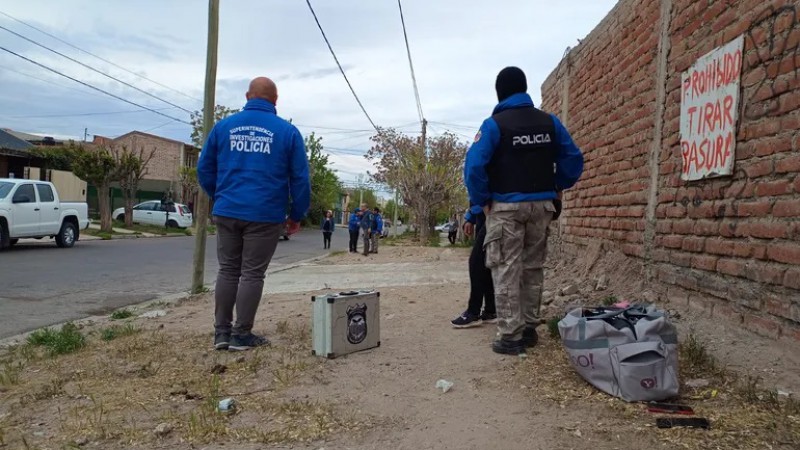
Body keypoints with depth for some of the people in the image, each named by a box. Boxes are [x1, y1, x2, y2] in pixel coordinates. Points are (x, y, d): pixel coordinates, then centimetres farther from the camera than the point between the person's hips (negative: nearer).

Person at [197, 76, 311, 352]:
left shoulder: (223, 126, 7)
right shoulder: (287, 131, -1)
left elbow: (204, 169, 11)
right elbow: (300, 178, -2)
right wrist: (297, 215, 8)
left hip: (227, 212, 3)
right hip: (265, 215, -3)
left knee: (227, 270, 12)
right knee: (252, 274, 3)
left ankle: (221, 332, 15)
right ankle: (242, 335, 9)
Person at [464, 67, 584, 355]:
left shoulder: (494, 124, -9)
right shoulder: (550, 121, 5)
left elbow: (474, 165, -18)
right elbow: (574, 159, 6)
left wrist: (481, 201, -8)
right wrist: (559, 187, 16)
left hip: (506, 206, -5)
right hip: (541, 205, 5)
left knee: (506, 272, 1)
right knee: (533, 269, 15)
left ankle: (511, 336, 1)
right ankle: (529, 329, 23)